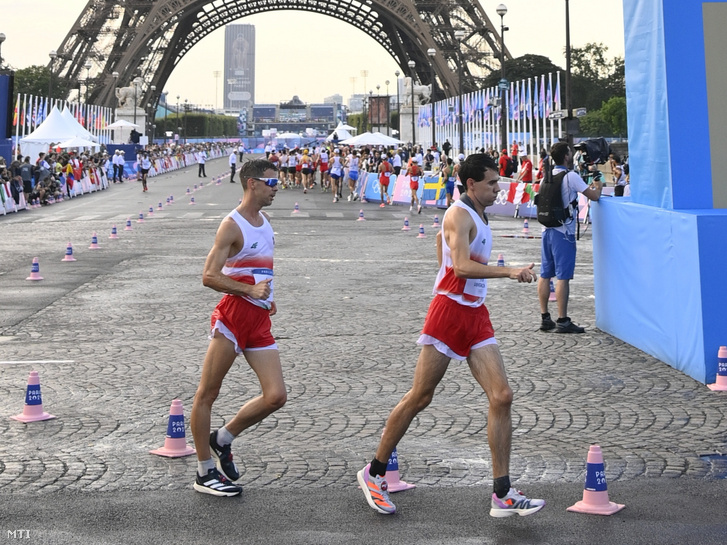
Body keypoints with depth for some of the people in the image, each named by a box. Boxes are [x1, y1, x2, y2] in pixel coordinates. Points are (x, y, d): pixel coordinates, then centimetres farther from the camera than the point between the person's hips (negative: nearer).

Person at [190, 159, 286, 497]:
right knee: (207, 394, 1)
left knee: (276, 396, 0)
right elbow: (209, 276, -18)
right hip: (233, 316, -8)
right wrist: (250, 290, -24)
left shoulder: (265, 221, 15)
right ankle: (205, 472, 10)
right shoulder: (232, 225, -11)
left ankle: (222, 439, 21)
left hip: (260, 320, 8)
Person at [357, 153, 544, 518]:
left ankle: (502, 495, 0)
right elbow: (462, 266, -26)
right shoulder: (459, 215, -12)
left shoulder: (476, 215, 17)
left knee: (501, 397, -3)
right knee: (419, 398, 0)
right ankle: (374, 474, 17)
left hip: (475, 314, 9)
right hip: (450, 311, -9)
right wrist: (510, 272, -29)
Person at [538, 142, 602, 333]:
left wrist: (589, 187, 30)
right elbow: (594, 196, -9)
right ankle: (562, 321, -4)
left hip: (547, 230, 7)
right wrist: (598, 186, 12)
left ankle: (545, 318, 14)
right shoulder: (571, 176, -11)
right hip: (563, 232, -7)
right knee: (563, 277, -5)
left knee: (545, 274, 9)